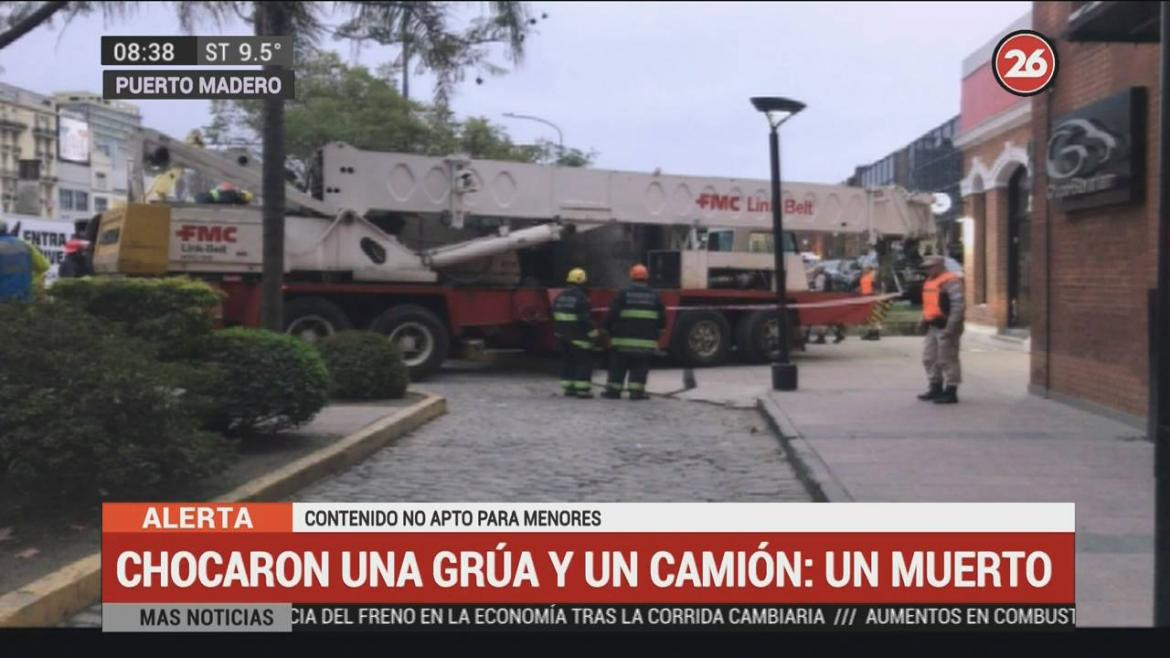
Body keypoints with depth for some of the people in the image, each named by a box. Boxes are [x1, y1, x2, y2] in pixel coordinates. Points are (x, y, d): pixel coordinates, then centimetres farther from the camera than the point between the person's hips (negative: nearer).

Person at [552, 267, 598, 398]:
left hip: (562, 335, 8)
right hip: (578, 336, -8)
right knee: (584, 362, -1)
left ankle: (568, 387, 19)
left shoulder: (560, 297, 9)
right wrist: (592, 331, -10)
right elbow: (585, 318, -20)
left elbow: (554, 315, 14)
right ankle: (582, 389, -4)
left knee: (567, 361, 15)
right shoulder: (581, 298, -17)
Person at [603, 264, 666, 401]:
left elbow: (612, 314, -5)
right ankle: (636, 391, 1)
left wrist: (609, 329, 8)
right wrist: (656, 334, 22)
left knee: (618, 365, 8)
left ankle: (613, 390, 12)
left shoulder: (623, 293, -2)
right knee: (639, 367, 6)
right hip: (647, 341, 1)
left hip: (624, 339, -1)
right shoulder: (654, 296, 6)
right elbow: (662, 319, 10)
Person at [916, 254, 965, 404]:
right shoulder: (930, 281, 17)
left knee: (947, 360, -5)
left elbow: (958, 306, -21)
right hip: (933, 327, 10)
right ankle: (936, 389, 26)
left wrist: (951, 327, -26)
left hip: (945, 327, -10)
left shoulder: (951, 281, -14)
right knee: (930, 358, 15)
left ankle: (951, 392, 1)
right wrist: (923, 321, 17)